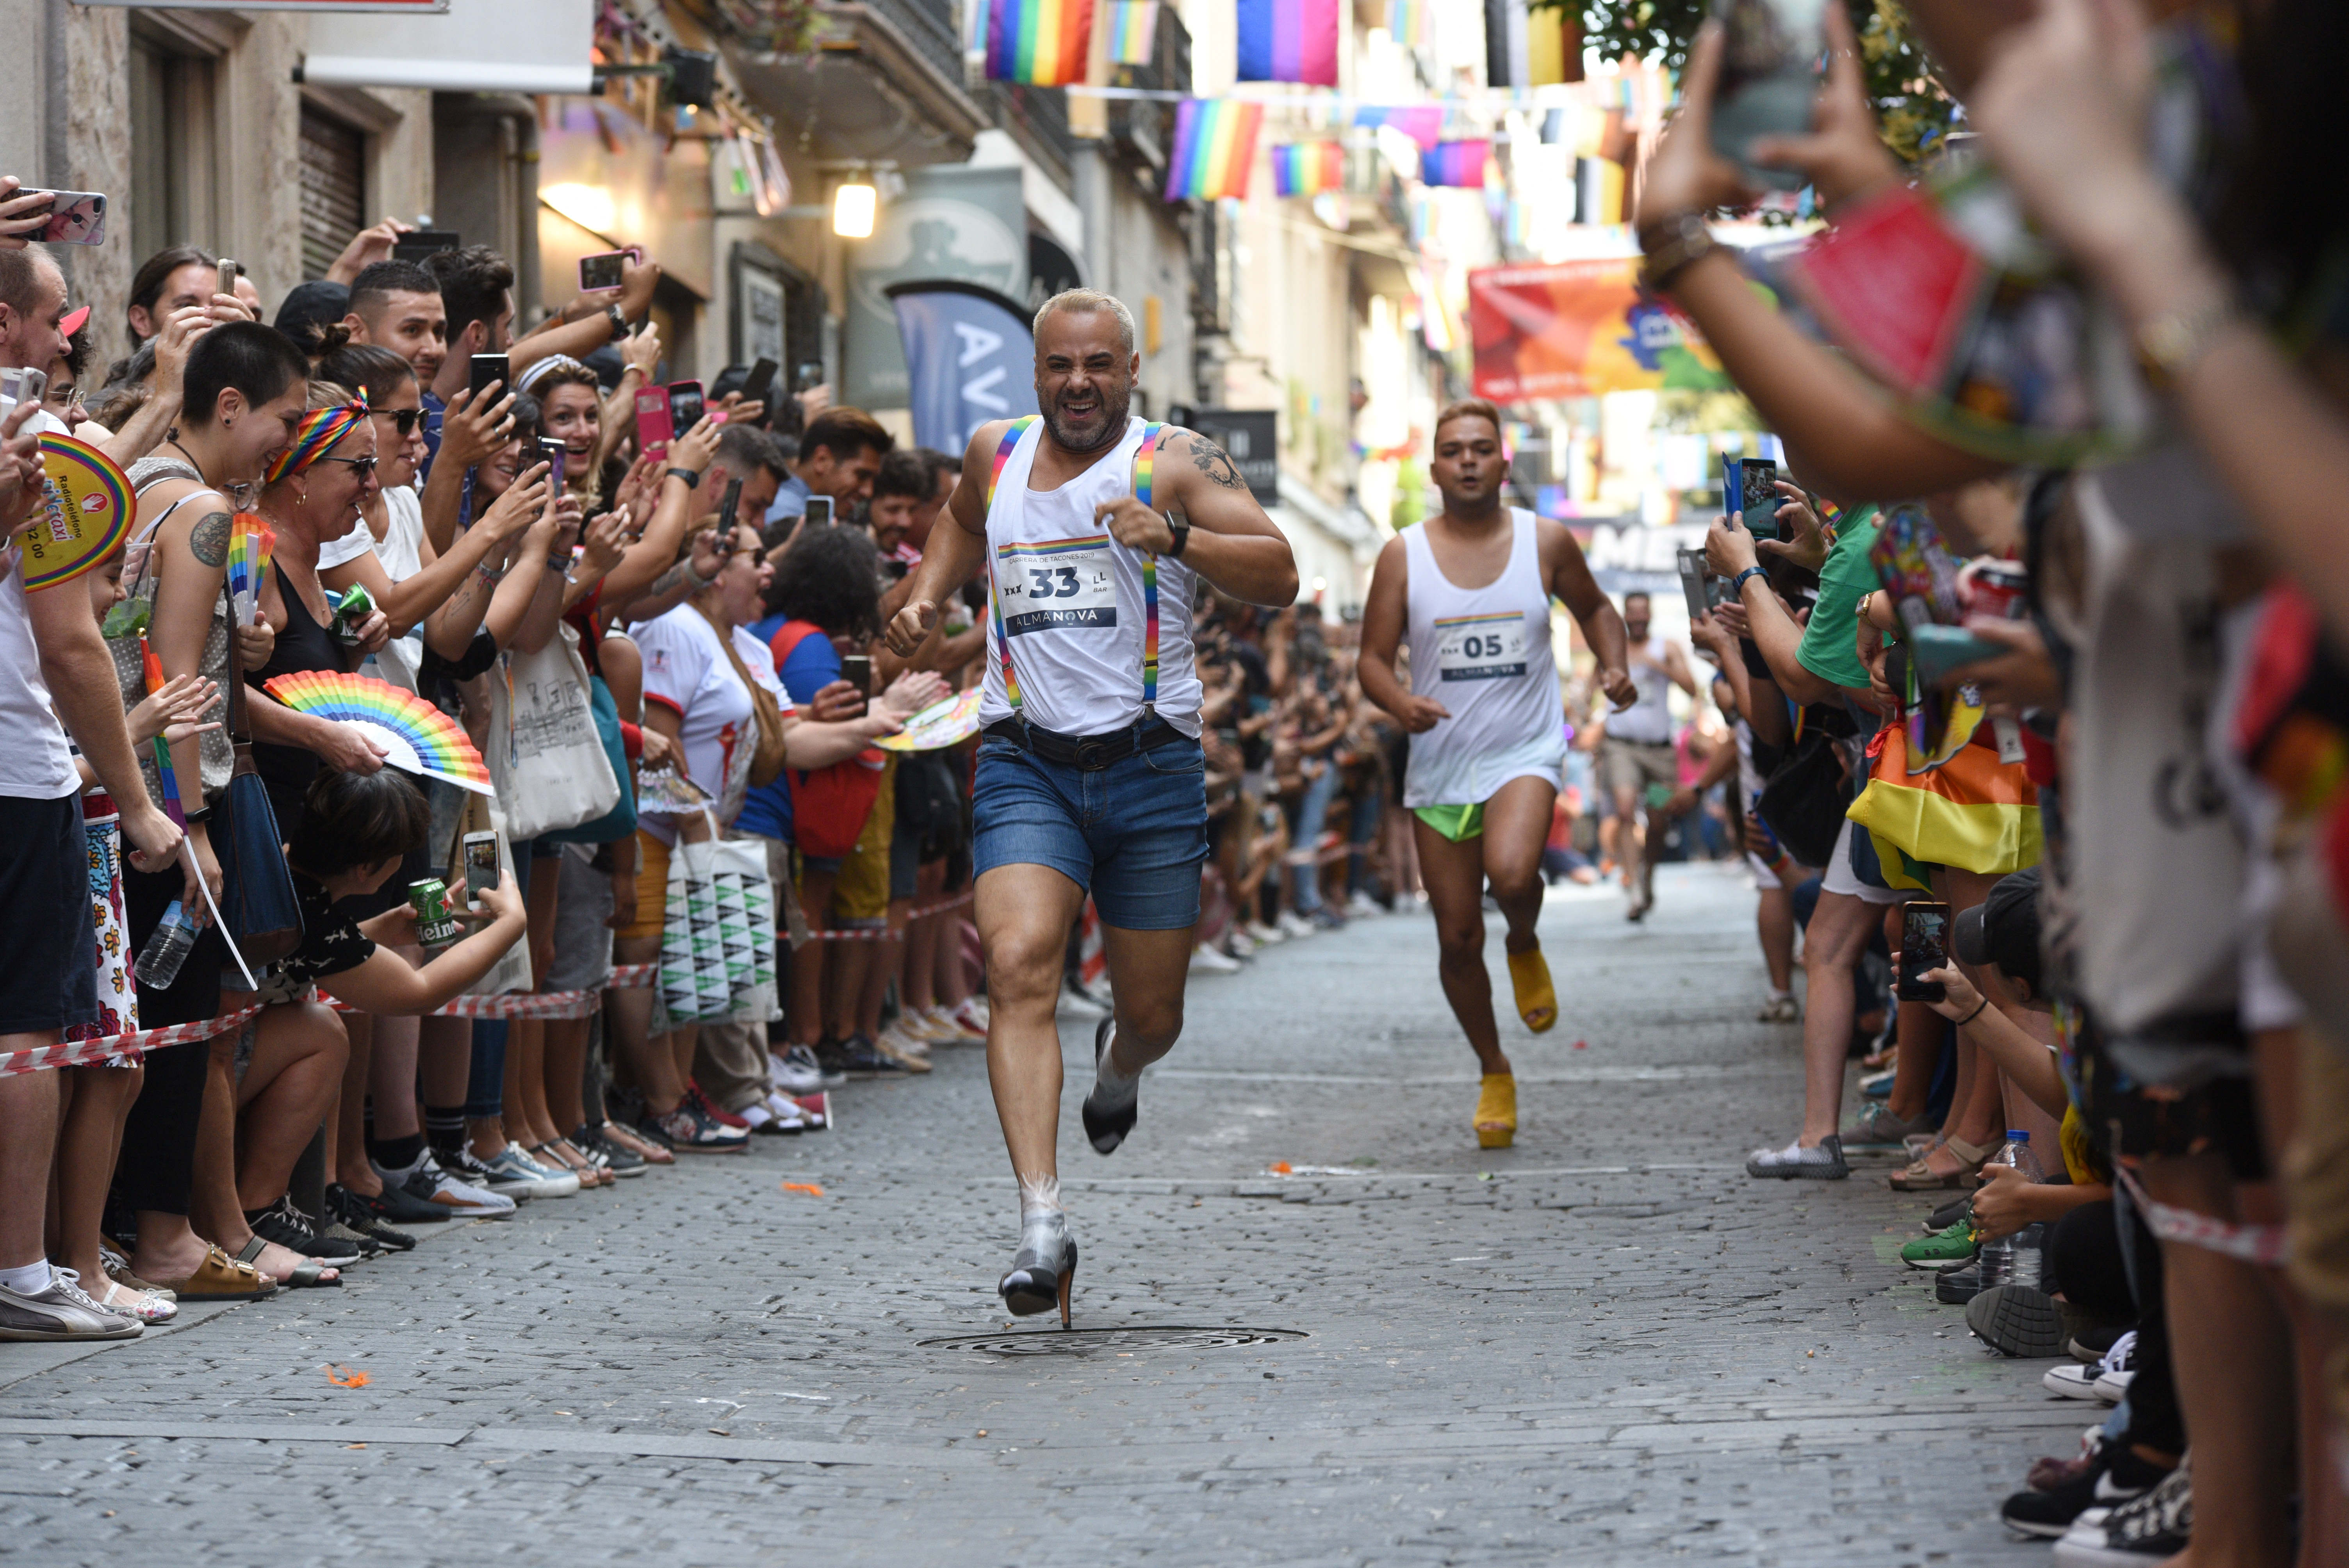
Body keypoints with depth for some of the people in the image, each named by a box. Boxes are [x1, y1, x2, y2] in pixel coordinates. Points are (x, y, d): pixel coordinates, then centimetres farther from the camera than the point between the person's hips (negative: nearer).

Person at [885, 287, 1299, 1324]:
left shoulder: (1174, 462, -3)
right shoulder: (996, 453, 10)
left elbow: (1279, 578, -14)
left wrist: (1176, 538, -29)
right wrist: (926, 597, 17)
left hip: (1152, 770, -1)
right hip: (1026, 767, 1)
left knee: (1155, 1016, 8)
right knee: (1019, 966, -23)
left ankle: (1120, 1059, 49)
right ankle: (1041, 1226, -28)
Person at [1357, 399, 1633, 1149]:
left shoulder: (1546, 542, 1)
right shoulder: (1402, 557, -1)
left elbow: (1595, 609, 18)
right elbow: (1373, 659, 1)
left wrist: (1614, 667, -1)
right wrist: (1400, 703, -21)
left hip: (1525, 754, -2)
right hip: (1440, 764, 2)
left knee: (1511, 874, -32)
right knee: (1458, 938, 5)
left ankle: (1526, 948, 4)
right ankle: (1494, 1073, 27)